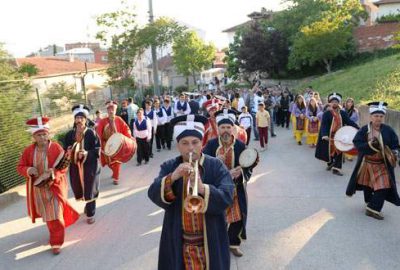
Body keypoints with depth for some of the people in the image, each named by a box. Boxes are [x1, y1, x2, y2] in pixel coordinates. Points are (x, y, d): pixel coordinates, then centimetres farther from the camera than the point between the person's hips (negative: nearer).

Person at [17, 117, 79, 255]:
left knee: (55, 214, -3)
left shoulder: (56, 147, -13)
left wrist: (54, 173, -31)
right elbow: (20, 167, 3)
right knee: (47, 214, 20)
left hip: (55, 186, -4)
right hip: (38, 188, 4)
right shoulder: (28, 150, -3)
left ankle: (56, 243, 11)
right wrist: (28, 170, -20)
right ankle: (55, 234, 46)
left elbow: (64, 166, -12)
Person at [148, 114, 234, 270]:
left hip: (211, 243, -1)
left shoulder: (216, 166, -5)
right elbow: (154, 195, -13)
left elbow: (226, 198, -16)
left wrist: (202, 188, -33)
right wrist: (172, 177, -29)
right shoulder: (168, 168, 0)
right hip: (178, 244, 1)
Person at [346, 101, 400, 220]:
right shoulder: (364, 130, -9)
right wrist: (370, 145, -28)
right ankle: (370, 203, 41)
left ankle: (373, 208, 6)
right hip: (367, 163, 0)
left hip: (383, 165, 0)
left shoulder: (388, 130, -7)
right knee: (367, 185, 17)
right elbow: (357, 143, -14)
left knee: (383, 187, -7)